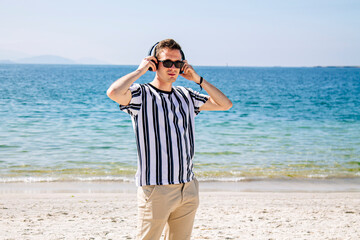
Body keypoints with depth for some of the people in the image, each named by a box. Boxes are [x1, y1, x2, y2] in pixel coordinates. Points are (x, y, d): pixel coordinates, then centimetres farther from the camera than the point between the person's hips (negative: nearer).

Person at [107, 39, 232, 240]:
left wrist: (198, 79, 10)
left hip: (189, 188, 6)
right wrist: (140, 70, -11)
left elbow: (225, 104, 18)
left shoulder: (186, 96, 15)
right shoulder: (142, 94, -4)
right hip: (156, 188, -6)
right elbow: (114, 93, -25)